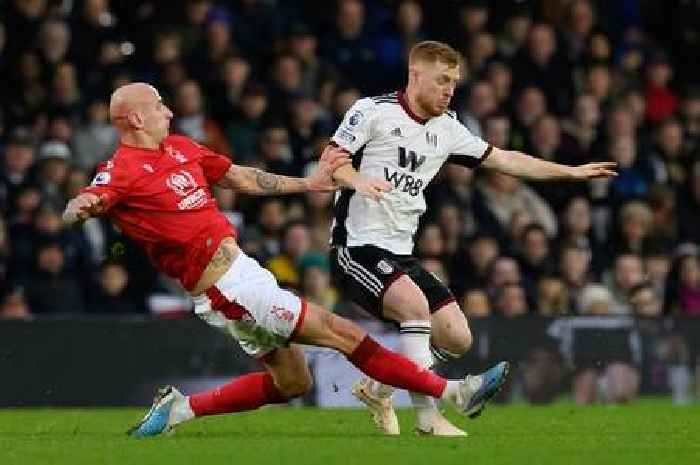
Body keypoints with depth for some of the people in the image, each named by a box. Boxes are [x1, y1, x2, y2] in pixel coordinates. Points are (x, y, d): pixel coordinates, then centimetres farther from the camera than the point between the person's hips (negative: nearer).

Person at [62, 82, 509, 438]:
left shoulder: (179, 147, 13)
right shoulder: (123, 171, -13)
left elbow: (243, 178, 21)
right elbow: (71, 212, -27)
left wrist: (307, 183, 21)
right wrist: (86, 205, -50)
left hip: (242, 268, 10)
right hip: (230, 290, -10)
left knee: (292, 382, 18)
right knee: (343, 333, -6)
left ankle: (180, 408, 19)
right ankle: (454, 392, 1)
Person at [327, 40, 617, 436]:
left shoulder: (446, 129, 13)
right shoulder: (374, 110, -7)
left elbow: (502, 159, 18)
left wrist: (573, 172, 15)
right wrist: (357, 180, -36)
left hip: (401, 254, 8)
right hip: (358, 246, -8)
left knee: (457, 337, -1)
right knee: (415, 303, -31)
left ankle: (378, 388, 19)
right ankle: (427, 414, -25)